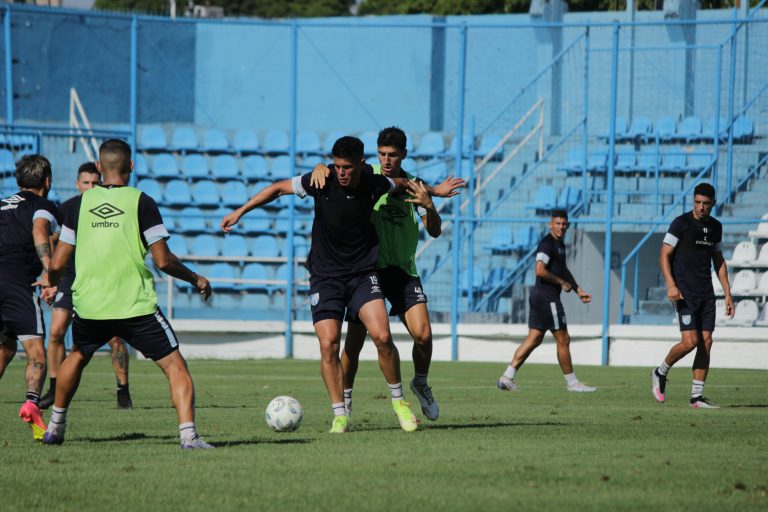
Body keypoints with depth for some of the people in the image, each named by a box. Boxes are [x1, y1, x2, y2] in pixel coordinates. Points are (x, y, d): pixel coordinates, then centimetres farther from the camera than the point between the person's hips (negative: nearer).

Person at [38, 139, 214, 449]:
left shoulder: (80, 204, 4)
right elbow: (163, 260, -9)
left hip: (89, 307, 4)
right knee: (175, 367, 1)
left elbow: (58, 263, 5)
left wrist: (51, 283, 27)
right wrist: (195, 279, 9)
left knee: (77, 357, 31)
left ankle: (55, 428, 37)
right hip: (136, 307, -4)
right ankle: (188, 434, -17)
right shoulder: (141, 202, -5)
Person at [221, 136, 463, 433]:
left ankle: (399, 401, 5)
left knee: (382, 336, -15)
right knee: (329, 345, -12)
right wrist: (240, 212, 0)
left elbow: (401, 184, 17)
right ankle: (340, 415, -1)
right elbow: (279, 188, 0)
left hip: (363, 274, 0)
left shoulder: (375, 185, -9)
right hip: (325, 277, 0)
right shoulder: (322, 183, -13)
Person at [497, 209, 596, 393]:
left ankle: (507, 377, 5)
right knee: (563, 340, -1)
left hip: (538, 296, 10)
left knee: (534, 339, 9)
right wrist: (562, 283, -16)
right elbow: (540, 270, -26)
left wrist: (578, 290, 26)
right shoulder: (547, 243, -15)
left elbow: (563, 270, 31)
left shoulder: (559, 244, 17)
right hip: (547, 298, -10)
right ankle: (571, 382, 8)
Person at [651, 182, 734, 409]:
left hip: (706, 293, 6)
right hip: (685, 293, -6)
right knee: (690, 341, -15)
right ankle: (660, 373, 11)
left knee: (706, 342, 0)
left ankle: (696, 397, 4)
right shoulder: (681, 223, -6)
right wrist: (671, 285, -22)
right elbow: (664, 256, -8)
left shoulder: (715, 227, 12)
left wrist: (727, 294, 16)